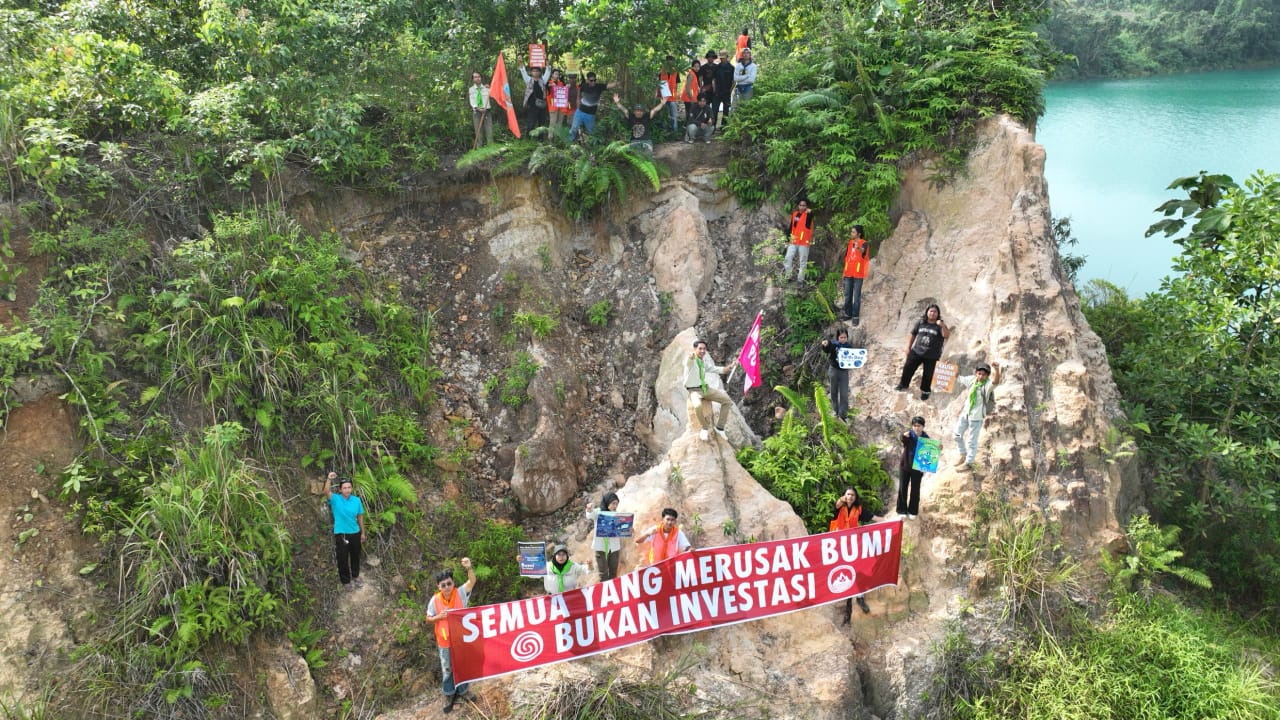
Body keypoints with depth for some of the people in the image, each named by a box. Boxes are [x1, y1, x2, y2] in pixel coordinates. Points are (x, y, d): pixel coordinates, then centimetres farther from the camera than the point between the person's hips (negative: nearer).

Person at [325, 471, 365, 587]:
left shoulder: (356, 500, -6)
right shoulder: (335, 499, -14)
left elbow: (360, 517, 4)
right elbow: (327, 491, -36)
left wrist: (363, 532, 9)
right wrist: (329, 479, -54)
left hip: (355, 533, 3)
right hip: (341, 534, -3)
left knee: (355, 556, 21)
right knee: (343, 559, 7)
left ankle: (355, 576, 44)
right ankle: (346, 581, 27)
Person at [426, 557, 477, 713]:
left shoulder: (460, 593, -17)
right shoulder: (435, 600, -15)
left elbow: (472, 581, -34)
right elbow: (428, 619, -3)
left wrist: (469, 568, -53)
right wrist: (439, 617, -24)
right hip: (445, 641, 0)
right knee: (447, 669, 16)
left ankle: (462, 691, 41)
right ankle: (449, 694, 37)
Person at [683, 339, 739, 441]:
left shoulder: (704, 362, 8)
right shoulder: (691, 361, -14)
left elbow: (715, 369, 22)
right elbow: (688, 362, -40)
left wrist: (730, 366, 12)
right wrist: (691, 357, -65)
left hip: (706, 388, 7)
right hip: (694, 390, -7)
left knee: (727, 400, 1)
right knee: (698, 406, -39)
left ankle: (719, 427, 11)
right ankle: (705, 428, -12)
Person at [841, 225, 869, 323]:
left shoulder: (863, 243, -10)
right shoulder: (850, 242, 9)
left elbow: (862, 250, -35)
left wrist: (858, 248, -59)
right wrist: (845, 271, 18)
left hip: (858, 274, -6)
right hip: (848, 273, 6)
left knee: (857, 296, -4)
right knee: (847, 295, 12)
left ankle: (855, 316, -1)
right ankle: (848, 314, 21)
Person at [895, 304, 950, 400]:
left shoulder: (940, 325, -6)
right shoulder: (920, 322, 3)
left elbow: (947, 336, -22)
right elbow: (913, 335, 10)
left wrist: (942, 326, -38)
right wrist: (908, 347, 6)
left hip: (931, 356, -2)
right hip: (916, 351, 2)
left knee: (928, 374, 6)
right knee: (908, 368, 3)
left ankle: (925, 391, 26)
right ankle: (904, 385, 23)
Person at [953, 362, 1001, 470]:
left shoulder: (988, 384, -22)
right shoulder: (972, 379, -3)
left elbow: (995, 381, -46)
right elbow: (959, 379, 16)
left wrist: (997, 370, -65)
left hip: (977, 416, -7)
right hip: (965, 413, 7)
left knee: (972, 440, 4)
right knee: (957, 435, 19)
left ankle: (968, 462, 21)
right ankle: (963, 455, 40)